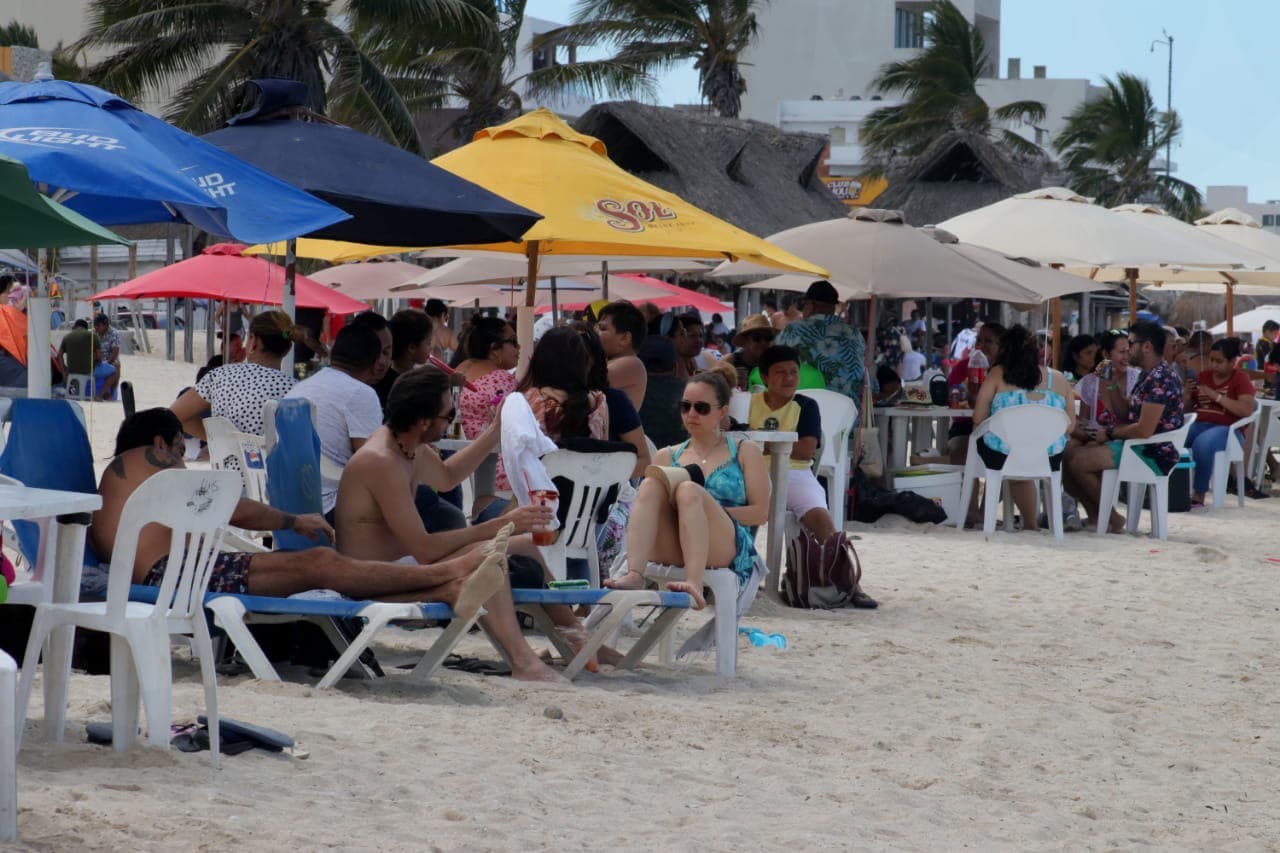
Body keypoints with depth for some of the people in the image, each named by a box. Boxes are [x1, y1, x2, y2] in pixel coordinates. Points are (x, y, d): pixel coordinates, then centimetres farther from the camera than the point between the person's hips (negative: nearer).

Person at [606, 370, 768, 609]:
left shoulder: (745, 452, 18)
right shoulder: (667, 456, 25)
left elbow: (760, 513, 6)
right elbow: (647, 501, 15)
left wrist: (712, 511, -7)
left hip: (726, 549, -3)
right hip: (669, 551, 3)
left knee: (689, 491, -30)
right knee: (650, 485, -23)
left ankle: (694, 583, -53)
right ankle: (634, 574, -46)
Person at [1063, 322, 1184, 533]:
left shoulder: (1161, 378, -19)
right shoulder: (1147, 375, 15)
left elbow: (1144, 430, -24)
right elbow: (1124, 413, 20)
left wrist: (1110, 434, -10)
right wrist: (1109, 384, 8)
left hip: (1155, 457, -11)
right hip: (1139, 448, 11)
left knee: (1077, 461, -19)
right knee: (1071, 454, 8)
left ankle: (1111, 519, -4)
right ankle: (1095, 517, 9)